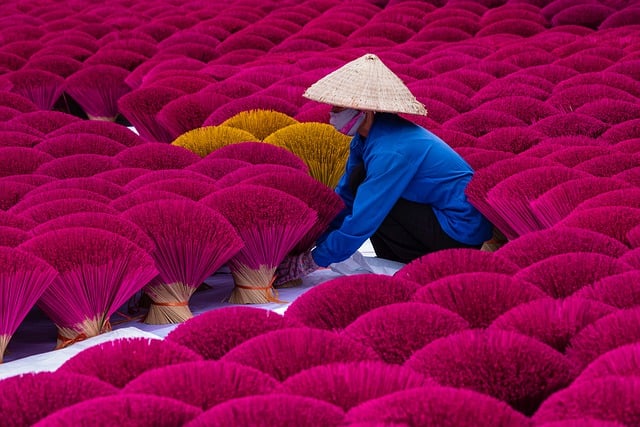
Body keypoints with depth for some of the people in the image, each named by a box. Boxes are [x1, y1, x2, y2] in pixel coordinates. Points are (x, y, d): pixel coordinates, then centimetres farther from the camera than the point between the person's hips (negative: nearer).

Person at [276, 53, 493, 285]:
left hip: (462, 231, -9)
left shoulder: (391, 151, -26)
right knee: (360, 180, 2)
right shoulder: (367, 137, 2)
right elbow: (344, 197, 9)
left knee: (372, 201, -15)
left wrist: (308, 263, -19)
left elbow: (361, 223, -26)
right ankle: (396, 266, 8)